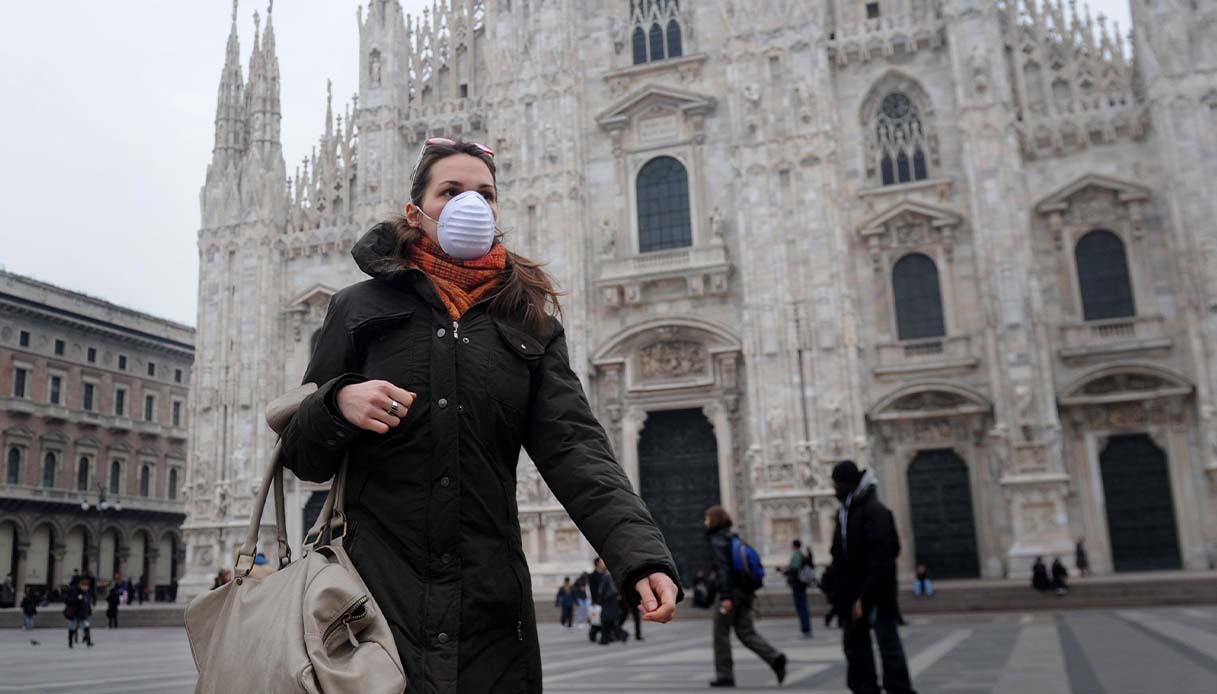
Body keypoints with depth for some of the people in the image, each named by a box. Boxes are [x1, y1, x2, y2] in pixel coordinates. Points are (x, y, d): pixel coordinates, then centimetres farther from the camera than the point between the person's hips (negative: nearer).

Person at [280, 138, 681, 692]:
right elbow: (301, 458, 8)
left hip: (489, 608, 2)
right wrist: (338, 403, -15)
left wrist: (642, 556, -19)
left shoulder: (530, 322, 9)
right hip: (376, 593, -1)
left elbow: (574, 447, -4)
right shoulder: (361, 308, 6)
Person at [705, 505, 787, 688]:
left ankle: (724, 675, 7)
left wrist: (725, 596, -22)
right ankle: (774, 657, -11)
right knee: (746, 631, 8)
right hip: (744, 590, 8)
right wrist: (750, 590, 22)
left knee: (721, 632, 3)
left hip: (732, 592, -8)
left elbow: (723, 568, -19)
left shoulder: (717, 540, -9)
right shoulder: (732, 537, 17)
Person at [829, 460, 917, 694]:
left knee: (889, 648, 0)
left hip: (875, 596, -9)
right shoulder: (845, 512, 11)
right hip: (851, 594, 9)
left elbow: (880, 560, -21)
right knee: (855, 646, 12)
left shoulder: (874, 511, -15)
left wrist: (865, 598, -24)